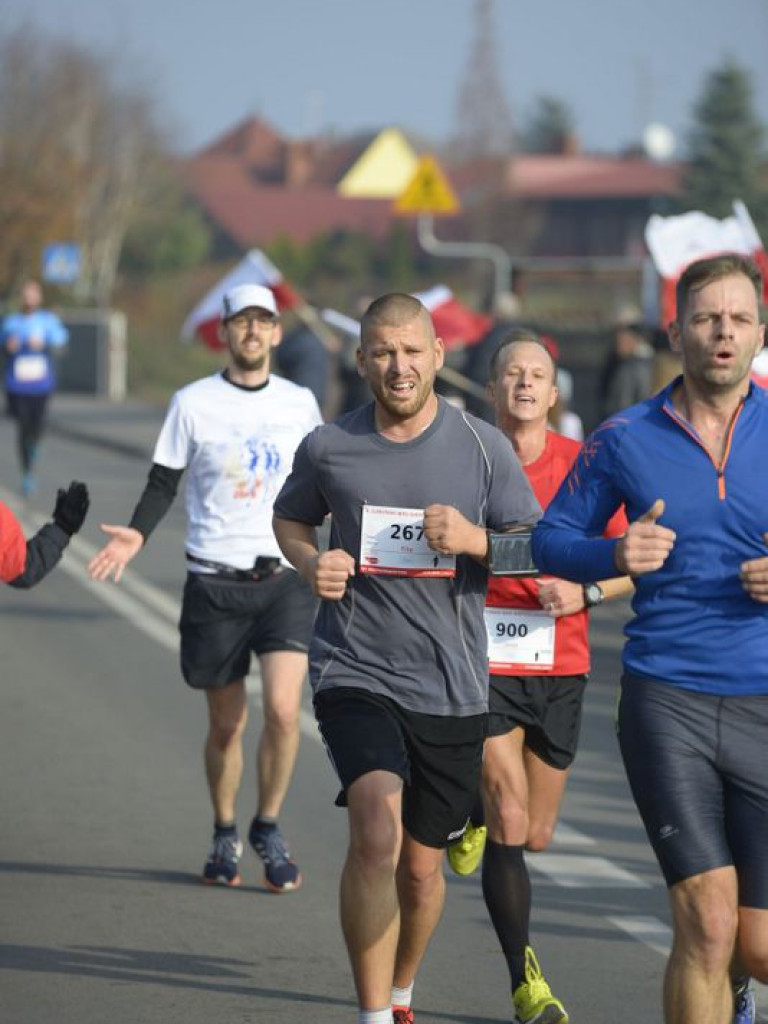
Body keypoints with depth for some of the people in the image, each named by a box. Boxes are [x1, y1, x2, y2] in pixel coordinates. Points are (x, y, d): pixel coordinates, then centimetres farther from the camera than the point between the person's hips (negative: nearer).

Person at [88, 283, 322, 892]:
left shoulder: (299, 402, 7)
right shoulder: (194, 403, 1)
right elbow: (164, 482, 3)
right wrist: (137, 534, -12)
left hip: (285, 576, 1)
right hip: (215, 583, -1)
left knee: (283, 709, -15)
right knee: (227, 725, 6)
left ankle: (269, 829, 5)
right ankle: (225, 836, 27)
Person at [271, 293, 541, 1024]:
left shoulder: (483, 447, -1)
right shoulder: (328, 448, 1)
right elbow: (290, 519, 19)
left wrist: (473, 539, -15)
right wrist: (312, 563, -3)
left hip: (452, 688, 2)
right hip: (354, 674, -1)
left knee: (421, 864, 12)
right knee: (376, 832, -25)